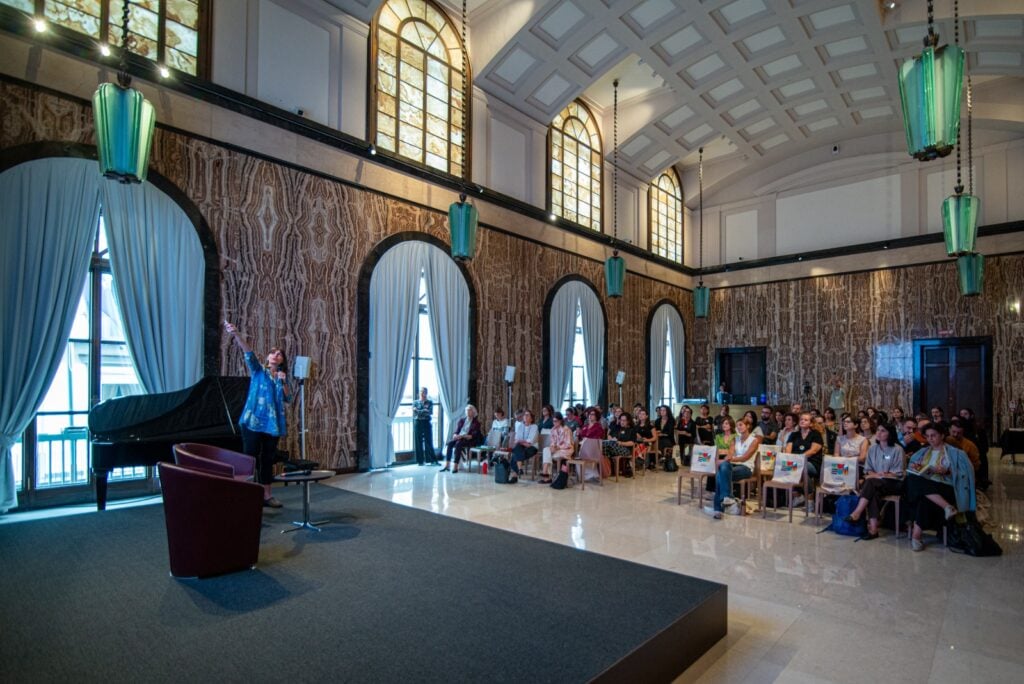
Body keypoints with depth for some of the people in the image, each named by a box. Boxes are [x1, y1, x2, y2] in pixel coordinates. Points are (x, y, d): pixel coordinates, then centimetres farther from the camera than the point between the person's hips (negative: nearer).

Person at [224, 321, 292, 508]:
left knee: (268, 459, 10)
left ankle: (266, 495, 18)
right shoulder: (258, 371, 4)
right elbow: (249, 354, -13)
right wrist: (236, 336, -30)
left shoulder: (282, 377, 14)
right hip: (254, 420, -4)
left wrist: (284, 382, -8)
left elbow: (288, 399, 7)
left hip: (273, 423, 4)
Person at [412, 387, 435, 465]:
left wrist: (419, 411, -11)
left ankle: (433, 460, 3)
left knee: (429, 442, -2)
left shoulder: (430, 402, 6)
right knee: (418, 442, 1)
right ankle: (420, 461, 7)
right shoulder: (415, 402, 7)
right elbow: (415, 413, -6)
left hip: (427, 423, -1)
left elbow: (430, 412, -9)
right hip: (418, 423, 1)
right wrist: (424, 411, -14)